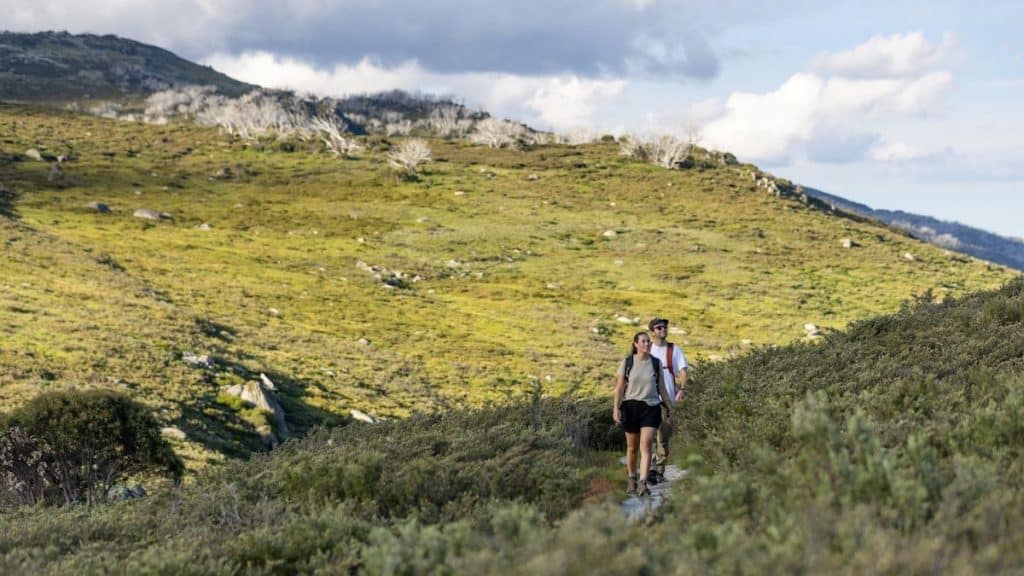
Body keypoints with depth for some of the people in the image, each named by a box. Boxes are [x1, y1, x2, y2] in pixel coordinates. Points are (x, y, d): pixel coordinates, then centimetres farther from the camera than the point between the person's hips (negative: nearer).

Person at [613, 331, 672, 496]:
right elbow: (620, 387, -1)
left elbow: (661, 387, 12)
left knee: (646, 446, -14)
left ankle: (643, 483, -21)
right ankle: (631, 480, 31)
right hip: (631, 407, 0)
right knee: (632, 447, 11)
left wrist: (668, 406, 13)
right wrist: (616, 408, -10)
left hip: (651, 408, 0)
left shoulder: (656, 363, 5)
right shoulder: (626, 363, 0)